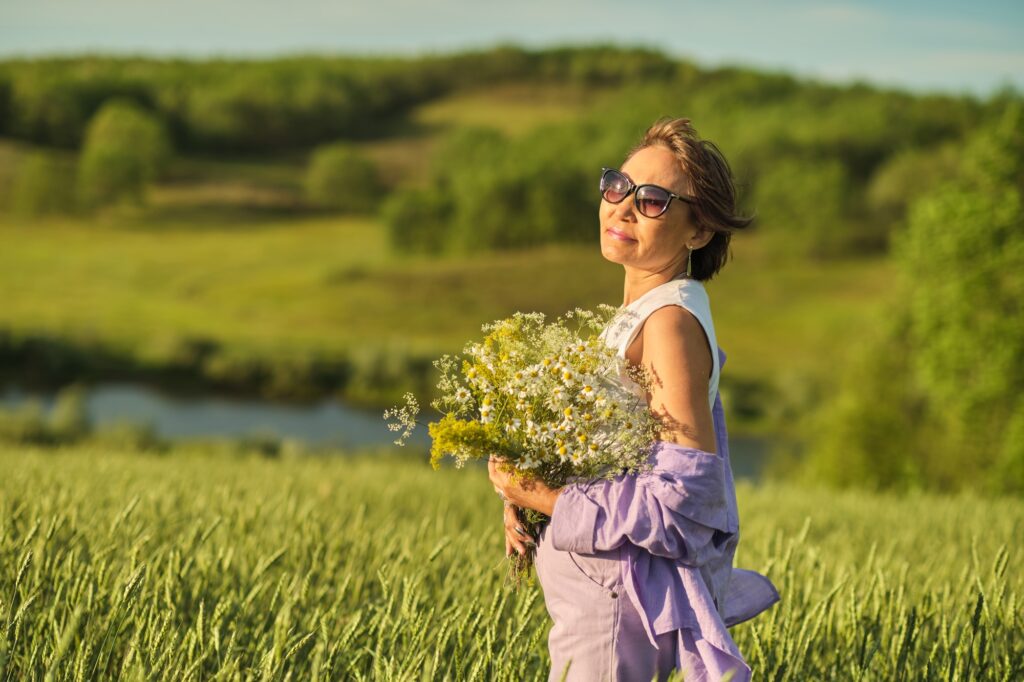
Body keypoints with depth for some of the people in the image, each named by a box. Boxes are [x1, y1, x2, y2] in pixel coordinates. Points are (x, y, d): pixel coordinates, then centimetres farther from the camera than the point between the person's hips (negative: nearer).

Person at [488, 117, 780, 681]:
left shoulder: (670, 323, -20)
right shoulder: (639, 315, 8)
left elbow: (688, 497, -25)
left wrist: (545, 501, -19)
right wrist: (522, 494, 2)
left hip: (614, 611, -9)